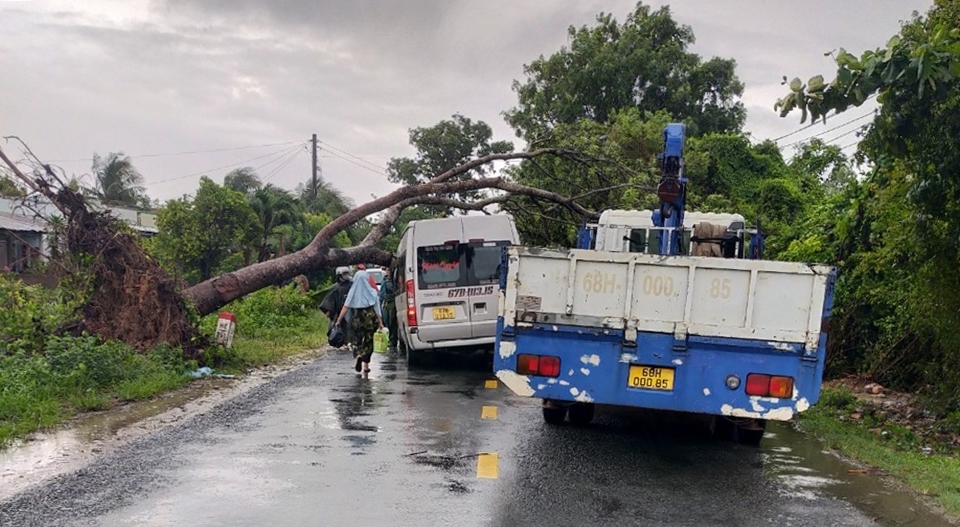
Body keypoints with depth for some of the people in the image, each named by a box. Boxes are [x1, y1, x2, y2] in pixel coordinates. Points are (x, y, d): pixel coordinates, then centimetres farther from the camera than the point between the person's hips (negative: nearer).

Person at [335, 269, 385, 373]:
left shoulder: (353, 292, -2)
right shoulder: (372, 292, -2)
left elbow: (345, 307, -3)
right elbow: (377, 308, -2)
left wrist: (339, 320, 1)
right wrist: (380, 322, 2)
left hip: (356, 321, 0)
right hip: (370, 321, 0)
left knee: (357, 340, 11)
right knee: (368, 341, 12)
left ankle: (358, 355, -18)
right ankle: (366, 364, 11)